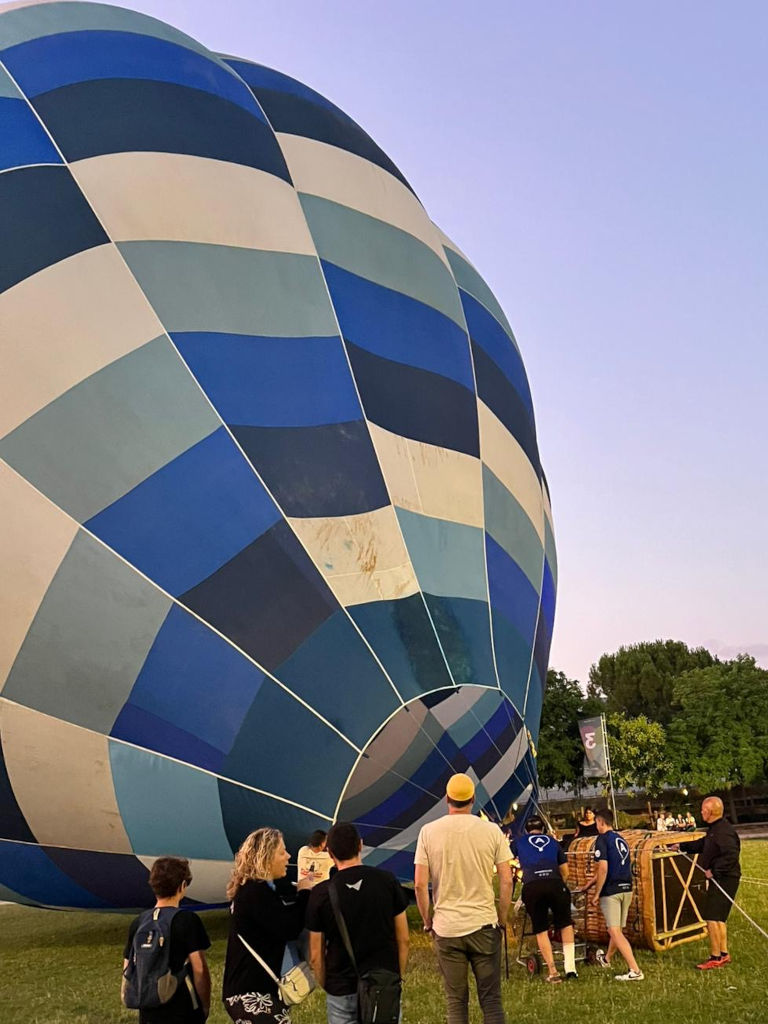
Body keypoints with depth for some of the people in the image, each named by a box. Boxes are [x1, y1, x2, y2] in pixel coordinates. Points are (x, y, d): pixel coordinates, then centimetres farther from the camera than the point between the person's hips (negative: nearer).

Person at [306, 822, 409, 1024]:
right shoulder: (387, 880, -5)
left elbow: (316, 956, -3)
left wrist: (325, 986, 12)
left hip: (341, 990, -1)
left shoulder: (321, 893, -8)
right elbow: (403, 940, 2)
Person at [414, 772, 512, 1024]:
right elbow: (506, 881, -4)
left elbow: (420, 884, -5)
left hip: (446, 928, 0)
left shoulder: (429, 832, -3)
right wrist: (502, 919, 9)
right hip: (484, 925, 0)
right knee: (491, 999, 9)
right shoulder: (491, 831, -3)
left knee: (456, 1001, 10)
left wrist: (427, 922, 8)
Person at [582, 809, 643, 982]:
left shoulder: (602, 839, -8)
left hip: (611, 891, -8)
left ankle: (635, 970, -16)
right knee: (617, 929, 21)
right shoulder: (621, 840, 17)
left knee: (615, 931, -7)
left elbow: (603, 869, -17)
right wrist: (589, 884, 33)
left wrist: (596, 894, -11)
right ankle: (607, 958, 43)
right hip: (626, 889, 8)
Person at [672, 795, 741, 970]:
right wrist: (681, 846, 33)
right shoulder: (713, 829, 12)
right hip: (718, 878, 11)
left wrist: (714, 871, -25)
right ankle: (724, 954, 26)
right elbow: (702, 845, 28)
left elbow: (732, 855, -30)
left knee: (712, 917, -8)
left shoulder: (723, 831, -21)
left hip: (724, 879, -11)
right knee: (718, 917, 17)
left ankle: (715, 957, -2)